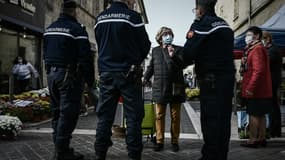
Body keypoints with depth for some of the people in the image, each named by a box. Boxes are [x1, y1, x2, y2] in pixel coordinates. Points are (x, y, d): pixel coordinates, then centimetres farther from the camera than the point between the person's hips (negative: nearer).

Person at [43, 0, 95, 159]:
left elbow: (46, 54, 19)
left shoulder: (49, 28, 14)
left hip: (52, 74, 8)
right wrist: (90, 79, -8)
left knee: (57, 112, 14)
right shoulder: (77, 28, -11)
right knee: (68, 114, -4)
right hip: (69, 75, -8)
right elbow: (85, 57, -15)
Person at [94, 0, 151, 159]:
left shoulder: (100, 18, 8)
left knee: (104, 116, 9)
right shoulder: (132, 16, -8)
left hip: (106, 73, 5)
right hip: (129, 74, -5)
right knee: (133, 116, 2)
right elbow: (145, 45, -3)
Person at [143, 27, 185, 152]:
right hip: (159, 88, 2)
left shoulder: (178, 49, 4)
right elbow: (151, 67, 20)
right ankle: (159, 141, 13)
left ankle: (175, 141, 17)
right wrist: (145, 79, 15)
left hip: (175, 88, -1)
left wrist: (172, 56, -23)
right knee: (159, 116, 4)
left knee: (175, 116, 6)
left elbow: (181, 65, -9)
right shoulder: (155, 50, 11)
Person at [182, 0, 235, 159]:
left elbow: (188, 53, -15)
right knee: (223, 119, 12)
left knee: (210, 120, -3)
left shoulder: (201, 24, -8)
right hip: (228, 76, 8)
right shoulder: (225, 25, 17)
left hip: (211, 80, -8)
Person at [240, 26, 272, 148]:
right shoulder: (252, 49, 18)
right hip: (261, 90, 10)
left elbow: (258, 70, -23)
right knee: (260, 115, 13)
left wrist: (250, 88, -24)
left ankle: (253, 140, -1)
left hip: (255, 91, -10)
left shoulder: (257, 49, -13)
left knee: (253, 114, -5)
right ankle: (261, 138, 20)